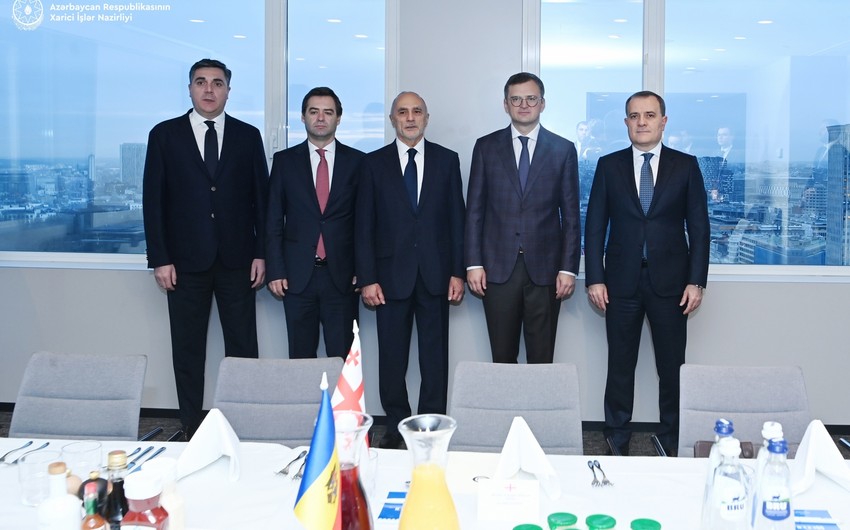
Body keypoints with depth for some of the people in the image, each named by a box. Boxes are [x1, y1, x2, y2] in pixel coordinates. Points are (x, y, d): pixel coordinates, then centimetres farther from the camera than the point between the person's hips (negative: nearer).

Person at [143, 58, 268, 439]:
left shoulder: (248, 136, 7)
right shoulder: (165, 135, 4)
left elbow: (261, 197, 6)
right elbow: (153, 200, 1)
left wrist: (261, 253, -1)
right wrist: (159, 259, -5)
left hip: (237, 260, 1)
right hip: (186, 261, 0)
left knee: (243, 347, 3)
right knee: (187, 349, 6)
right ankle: (191, 427, 16)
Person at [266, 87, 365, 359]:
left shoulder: (357, 161, 5)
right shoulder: (284, 161, 7)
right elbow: (273, 221, 6)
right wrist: (275, 271, -1)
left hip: (342, 275, -1)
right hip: (298, 275, 1)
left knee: (343, 358, 1)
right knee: (300, 356, 7)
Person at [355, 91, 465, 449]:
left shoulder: (447, 160, 7)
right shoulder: (374, 163, 5)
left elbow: (457, 218, 6)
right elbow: (364, 225, 2)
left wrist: (458, 272, -1)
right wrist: (367, 278, -4)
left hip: (435, 273, 1)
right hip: (391, 274, 0)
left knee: (435, 356, 5)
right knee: (392, 358, 5)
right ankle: (395, 427, 17)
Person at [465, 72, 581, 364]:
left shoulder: (563, 150, 5)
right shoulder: (486, 147, 7)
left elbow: (570, 214, 4)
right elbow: (474, 210, 5)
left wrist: (568, 268, -2)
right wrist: (473, 263, -2)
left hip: (545, 268, 0)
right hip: (498, 268, 1)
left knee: (542, 359, 5)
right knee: (502, 358, 6)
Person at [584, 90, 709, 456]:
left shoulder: (686, 166, 4)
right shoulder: (609, 165, 5)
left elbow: (699, 226, 3)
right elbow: (595, 225, 4)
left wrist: (696, 281, -4)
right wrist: (594, 278, -3)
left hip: (670, 281, 0)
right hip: (621, 281, 1)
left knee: (672, 365, 7)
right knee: (620, 365, 7)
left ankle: (672, 439, 20)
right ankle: (617, 439, 19)